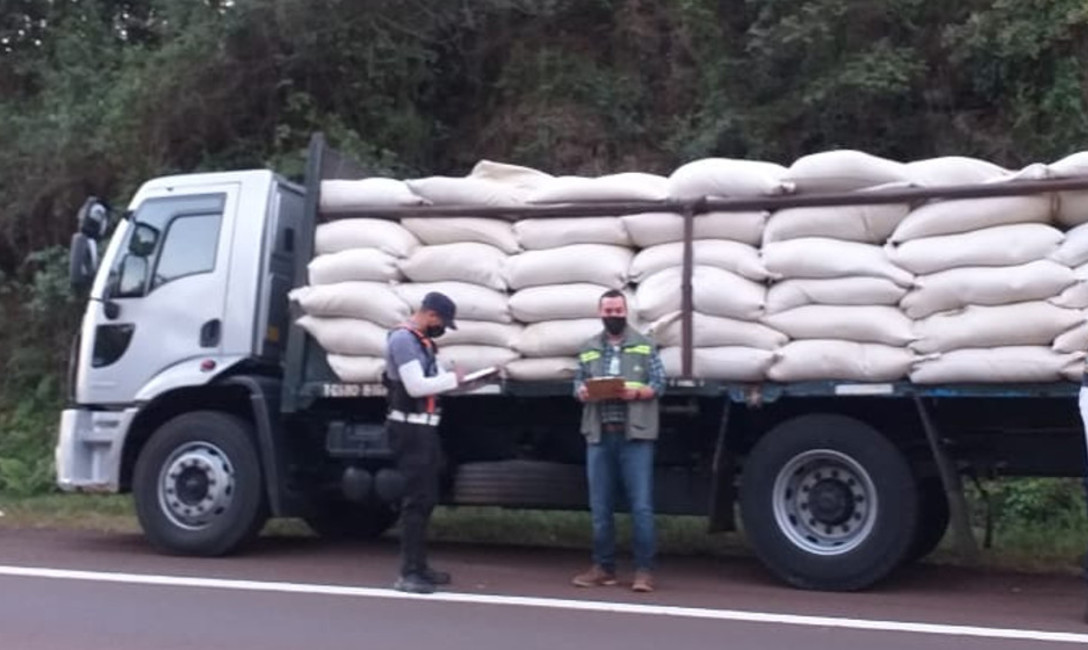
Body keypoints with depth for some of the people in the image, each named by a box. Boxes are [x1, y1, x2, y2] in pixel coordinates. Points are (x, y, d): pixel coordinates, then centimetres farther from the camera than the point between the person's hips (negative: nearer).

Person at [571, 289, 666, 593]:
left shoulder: (645, 346, 6)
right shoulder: (588, 349, 14)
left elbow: (659, 384, 2)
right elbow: (579, 382, 14)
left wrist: (637, 391, -17)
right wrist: (582, 392, -8)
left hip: (635, 435, -3)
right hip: (598, 435, 3)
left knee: (641, 505, -4)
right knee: (600, 506, 8)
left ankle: (644, 570, 3)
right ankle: (603, 567, 18)